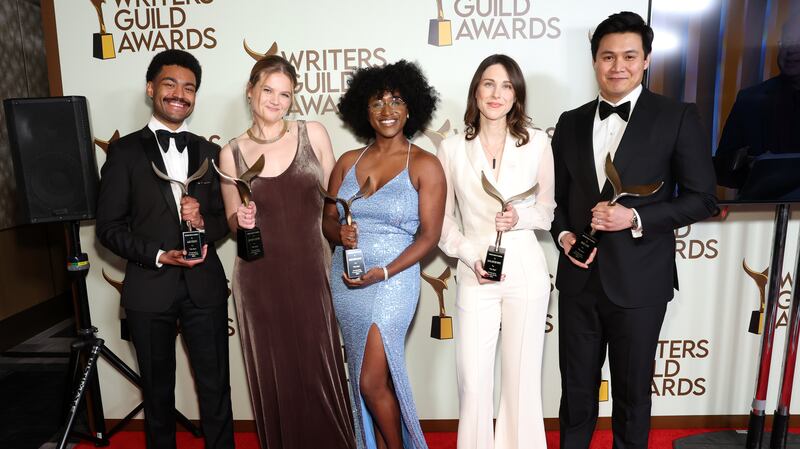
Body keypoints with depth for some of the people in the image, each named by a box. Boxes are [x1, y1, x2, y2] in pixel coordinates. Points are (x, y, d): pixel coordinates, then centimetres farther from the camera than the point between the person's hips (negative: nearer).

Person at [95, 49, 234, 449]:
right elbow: (109, 227, -4)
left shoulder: (209, 152, 8)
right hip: (150, 289, -1)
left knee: (215, 387, 9)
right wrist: (159, 256, -17)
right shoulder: (125, 151, -1)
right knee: (158, 391, 17)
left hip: (205, 287, 2)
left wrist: (203, 222, -13)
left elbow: (224, 220, 9)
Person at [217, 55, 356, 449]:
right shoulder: (231, 153, 2)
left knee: (319, 372, 6)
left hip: (310, 273, 0)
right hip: (259, 279, 1)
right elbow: (233, 223, 10)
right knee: (274, 375, 11)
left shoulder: (313, 134, 1)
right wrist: (242, 220, -13)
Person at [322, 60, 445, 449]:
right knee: (365, 379, 15)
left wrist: (384, 272, -18)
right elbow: (327, 218, 10)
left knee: (373, 382, -3)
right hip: (345, 281, 5)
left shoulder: (424, 165, -5)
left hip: (392, 281, -4)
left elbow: (429, 235, -8)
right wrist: (340, 233, -14)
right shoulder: (348, 162, 7)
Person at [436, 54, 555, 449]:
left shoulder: (537, 142, 0)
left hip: (526, 272, 0)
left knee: (522, 377, 11)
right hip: (475, 275, 0)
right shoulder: (451, 148, 0)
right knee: (472, 383, 4)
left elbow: (548, 209, 8)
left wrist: (520, 217, -13)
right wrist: (470, 257, -10)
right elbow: (442, 218, 4)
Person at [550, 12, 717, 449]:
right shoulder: (571, 122, 8)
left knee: (632, 392, 13)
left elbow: (701, 198, -4)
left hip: (639, 281, -3)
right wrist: (563, 235, -5)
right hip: (579, 277, 3)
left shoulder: (678, 118, -3)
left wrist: (635, 218, -17)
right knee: (576, 386, 15)